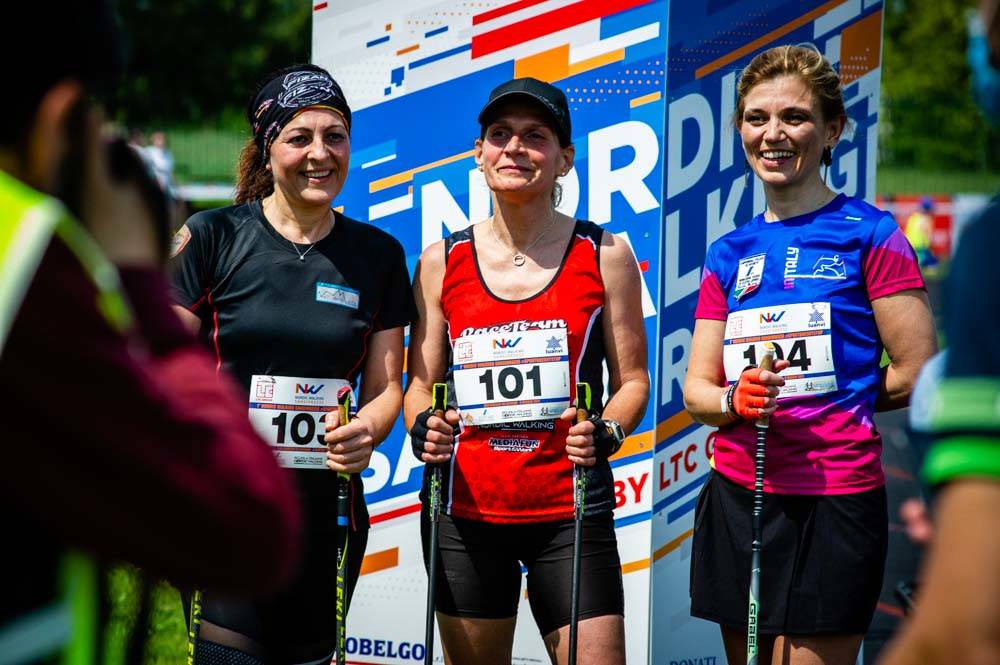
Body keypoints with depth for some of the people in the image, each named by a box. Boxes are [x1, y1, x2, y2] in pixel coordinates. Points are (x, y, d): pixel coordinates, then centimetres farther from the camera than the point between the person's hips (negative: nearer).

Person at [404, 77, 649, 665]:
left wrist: (606, 433, -14)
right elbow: (422, 383, 12)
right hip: (465, 506, 2)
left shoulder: (604, 255, 3)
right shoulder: (442, 262, 8)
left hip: (569, 510, -2)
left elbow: (632, 379, 5)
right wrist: (423, 429, -8)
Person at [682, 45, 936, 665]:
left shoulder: (869, 234, -4)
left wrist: (830, 397, 4)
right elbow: (696, 389, 9)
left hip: (835, 498, -5)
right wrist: (735, 400, -12)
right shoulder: (730, 254, 12)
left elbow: (918, 376, -6)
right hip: (737, 494, 5)